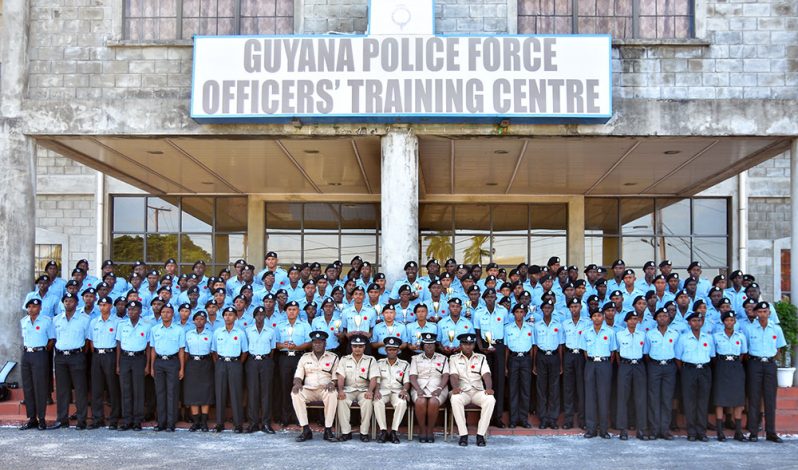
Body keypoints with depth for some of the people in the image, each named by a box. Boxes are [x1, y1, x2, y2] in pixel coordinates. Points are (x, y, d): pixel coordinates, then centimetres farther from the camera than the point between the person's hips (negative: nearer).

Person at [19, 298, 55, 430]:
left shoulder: (47, 320, -2)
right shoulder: (23, 322, 12)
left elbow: (52, 339, 0)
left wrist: (45, 350, -5)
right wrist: (25, 350, 11)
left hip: (39, 355, -5)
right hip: (26, 355, 5)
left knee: (40, 387, -6)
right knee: (27, 388, 5)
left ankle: (41, 419, -1)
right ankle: (31, 418, 12)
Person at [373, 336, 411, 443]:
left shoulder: (404, 364, 13)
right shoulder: (379, 363, 14)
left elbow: (406, 382, 6)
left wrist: (404, 390, -16)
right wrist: (376, 390, -17)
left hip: (397, 391, 0)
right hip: (383, 391, 0)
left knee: (402, 402, -36)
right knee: (377, 402, -36)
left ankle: (394, 431, -29)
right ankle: (383, 430, -27)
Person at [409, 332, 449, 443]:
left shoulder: (442, 358, 17)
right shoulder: (416, 359, 17)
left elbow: (445, 376, 5)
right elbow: (412, 376, 5)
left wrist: (439, 389, -13)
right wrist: (418, 389, -14)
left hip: (437, 389, 0)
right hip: (420, 388, 0)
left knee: (433, 402, -35)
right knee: (420, 402, -35)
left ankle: (430, 431, -18)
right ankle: (422, 431, -18)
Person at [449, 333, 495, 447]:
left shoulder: (481, 358, 14)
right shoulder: (454, 358, 11)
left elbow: (486, 375, 0)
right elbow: (454, 376, -4)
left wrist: (489, 388, -21)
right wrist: (455, 387, -27)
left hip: (478, 391, 1)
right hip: (462, 391, -1)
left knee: (490, 399, -31)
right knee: (455, 399, -36)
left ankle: (481, 434, -25)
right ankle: (463, 434, -29)